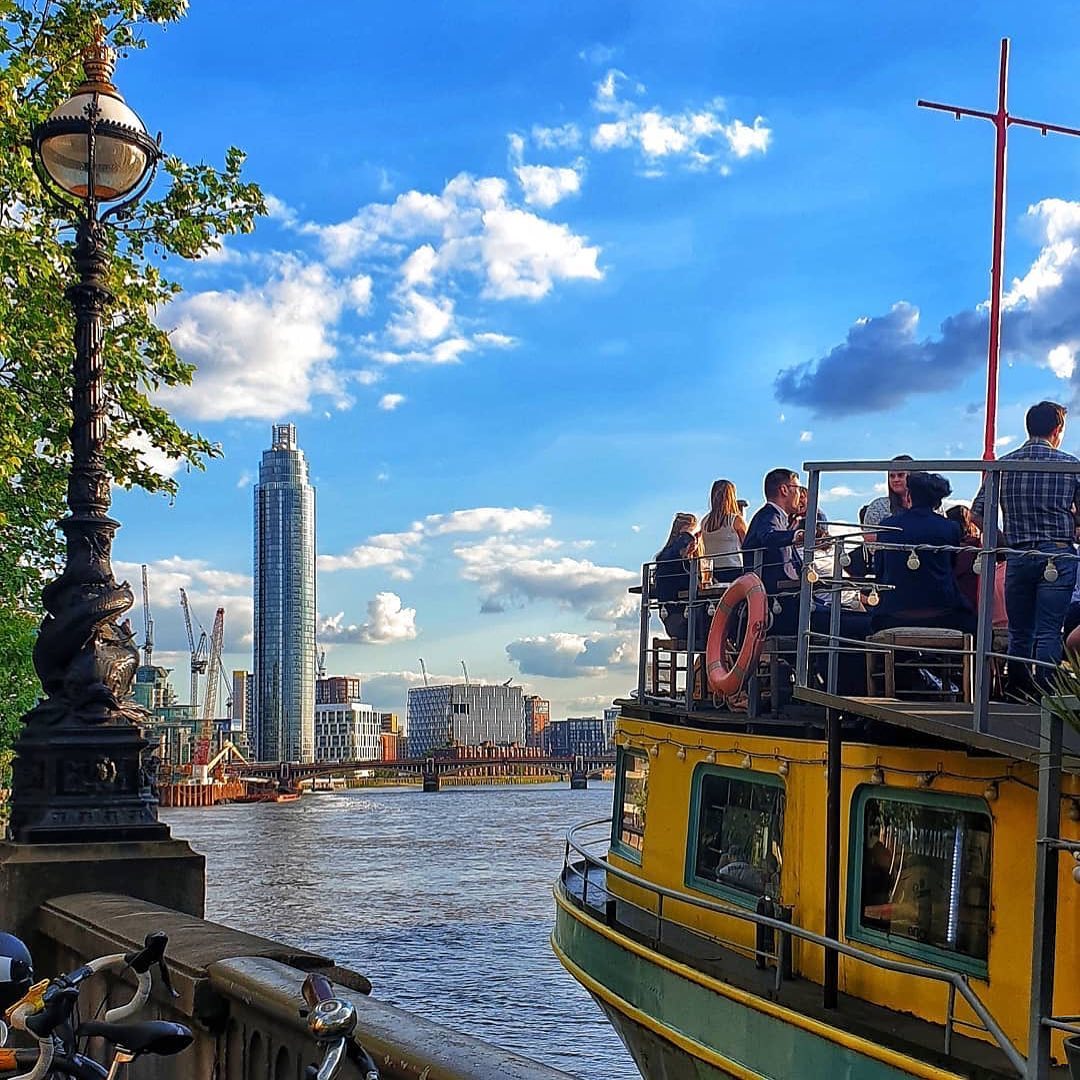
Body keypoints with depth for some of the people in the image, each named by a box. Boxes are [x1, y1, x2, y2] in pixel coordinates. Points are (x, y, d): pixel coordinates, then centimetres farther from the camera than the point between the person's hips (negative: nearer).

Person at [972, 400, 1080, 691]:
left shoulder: (1003, 465, 6)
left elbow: (977, 513, 3)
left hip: (1017, 558, 3)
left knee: (1019, 632, 11)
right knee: (1048, 632, -3)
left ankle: (1016, 697, 15)